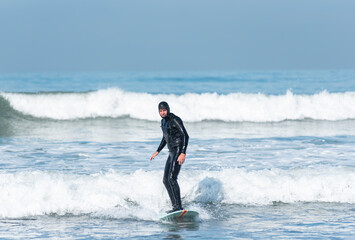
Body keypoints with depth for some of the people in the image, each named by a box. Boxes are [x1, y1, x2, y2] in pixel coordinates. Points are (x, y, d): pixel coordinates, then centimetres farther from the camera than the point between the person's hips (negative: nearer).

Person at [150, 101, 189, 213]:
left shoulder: (175, 120, -13)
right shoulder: (163, 121, 14)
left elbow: (185, 136, -19)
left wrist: (183, 153, -28)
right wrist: (157, 151, 28)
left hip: (178, 149, -10)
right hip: (172, 152, 10)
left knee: (172, 178, -21)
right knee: (166, 180, 8)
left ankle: (178, 206, -23)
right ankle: (175, 206, 10)